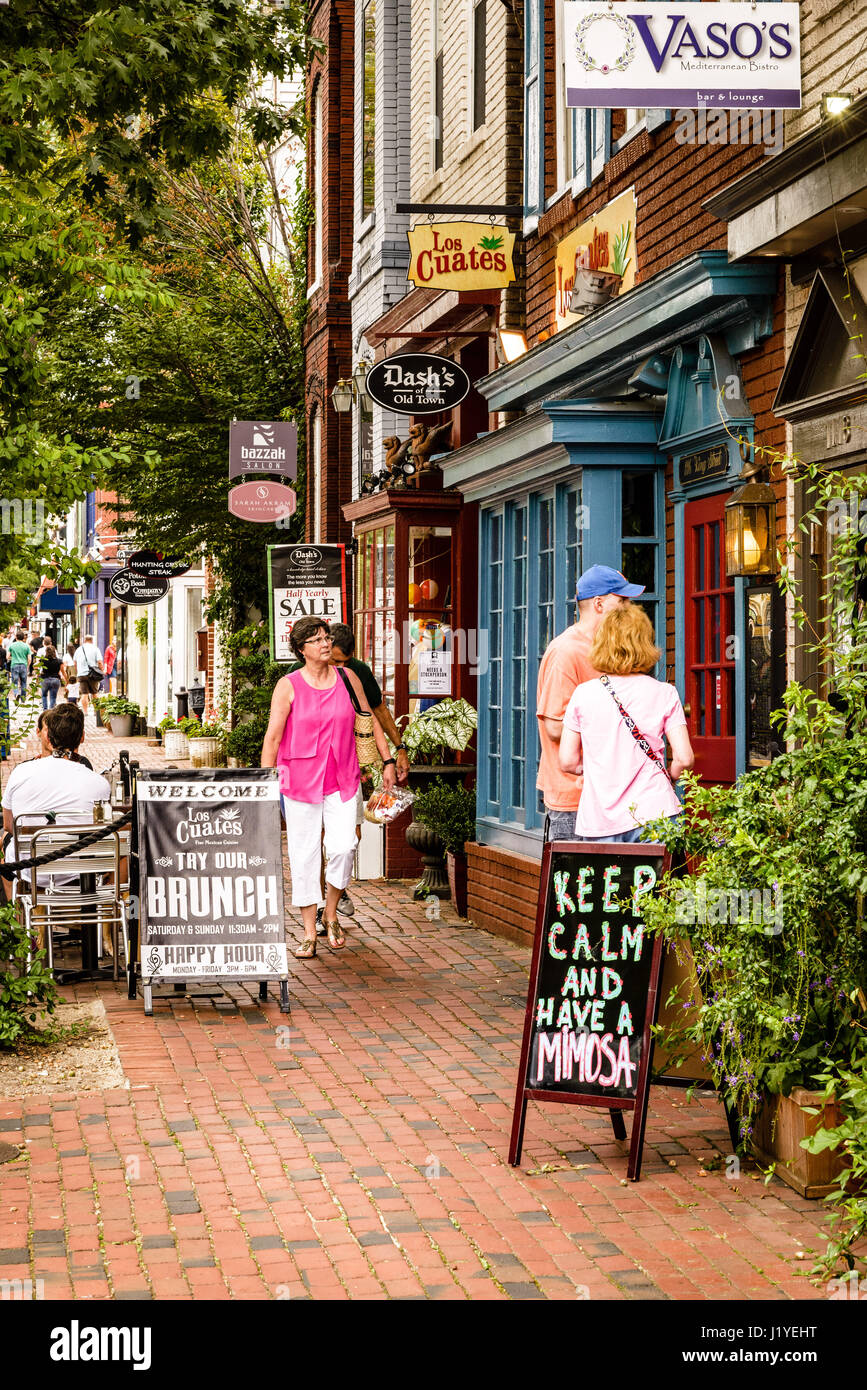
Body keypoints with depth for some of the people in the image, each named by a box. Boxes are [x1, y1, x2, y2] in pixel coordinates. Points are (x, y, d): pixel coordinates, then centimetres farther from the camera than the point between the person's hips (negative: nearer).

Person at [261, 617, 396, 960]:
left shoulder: (347, 678, 6)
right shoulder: (288, 686, -3)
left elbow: (370, 720, 16)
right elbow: (273, 737, -4)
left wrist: (387, 761, 12)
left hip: (342, 781, 2)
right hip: (300, 778, -2)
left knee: (343, 847, -11)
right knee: (304, 855, 0)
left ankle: (331, 914, 14)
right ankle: (309, 933, 9)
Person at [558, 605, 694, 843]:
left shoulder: (583, 694, 3)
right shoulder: (664, 694, 1)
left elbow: (567, 762, 4)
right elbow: (684, 759, -4)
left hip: (597, 822, 1)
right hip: (653, 814, -1)